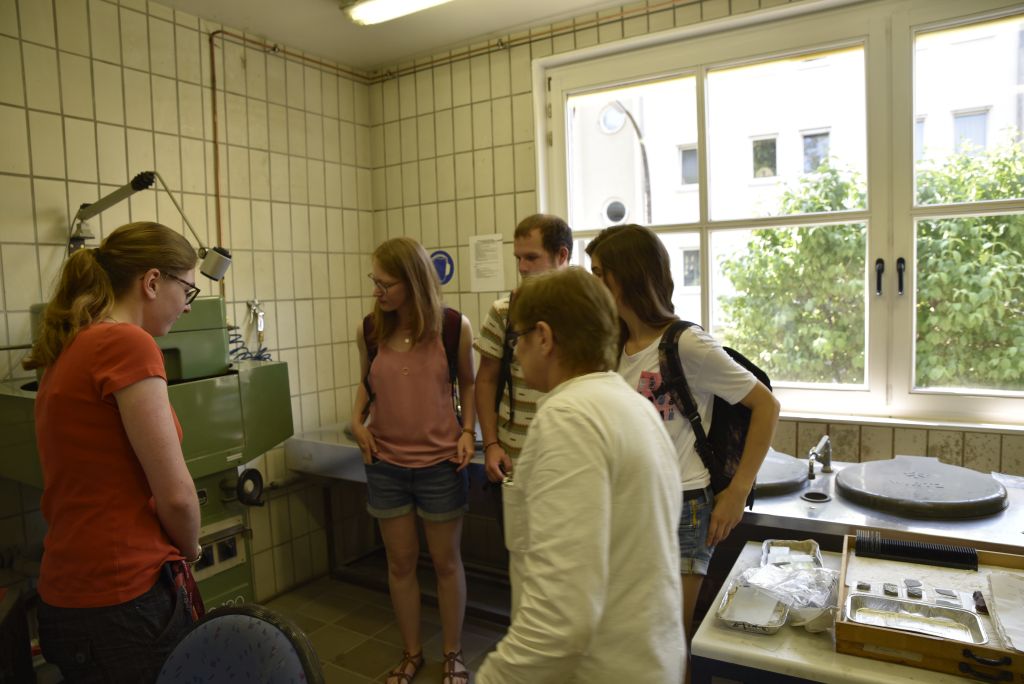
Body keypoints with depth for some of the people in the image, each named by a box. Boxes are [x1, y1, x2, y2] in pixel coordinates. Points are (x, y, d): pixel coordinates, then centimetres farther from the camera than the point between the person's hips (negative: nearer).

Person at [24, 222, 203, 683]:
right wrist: (190, 549, 0)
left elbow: (96, 481, 13)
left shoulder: (70, 349, 8)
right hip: (120, 601, -8)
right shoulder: (128, 342, -19)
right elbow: (176, 495, -20)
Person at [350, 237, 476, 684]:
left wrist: (467, 431, -9)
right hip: (385, 464, 2)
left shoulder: (454, 327, -11)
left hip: (440, 463, -2)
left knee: (446, 561, 14)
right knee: (400, 562, 15)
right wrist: (357, 420, -5)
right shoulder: (369, 330, -5)